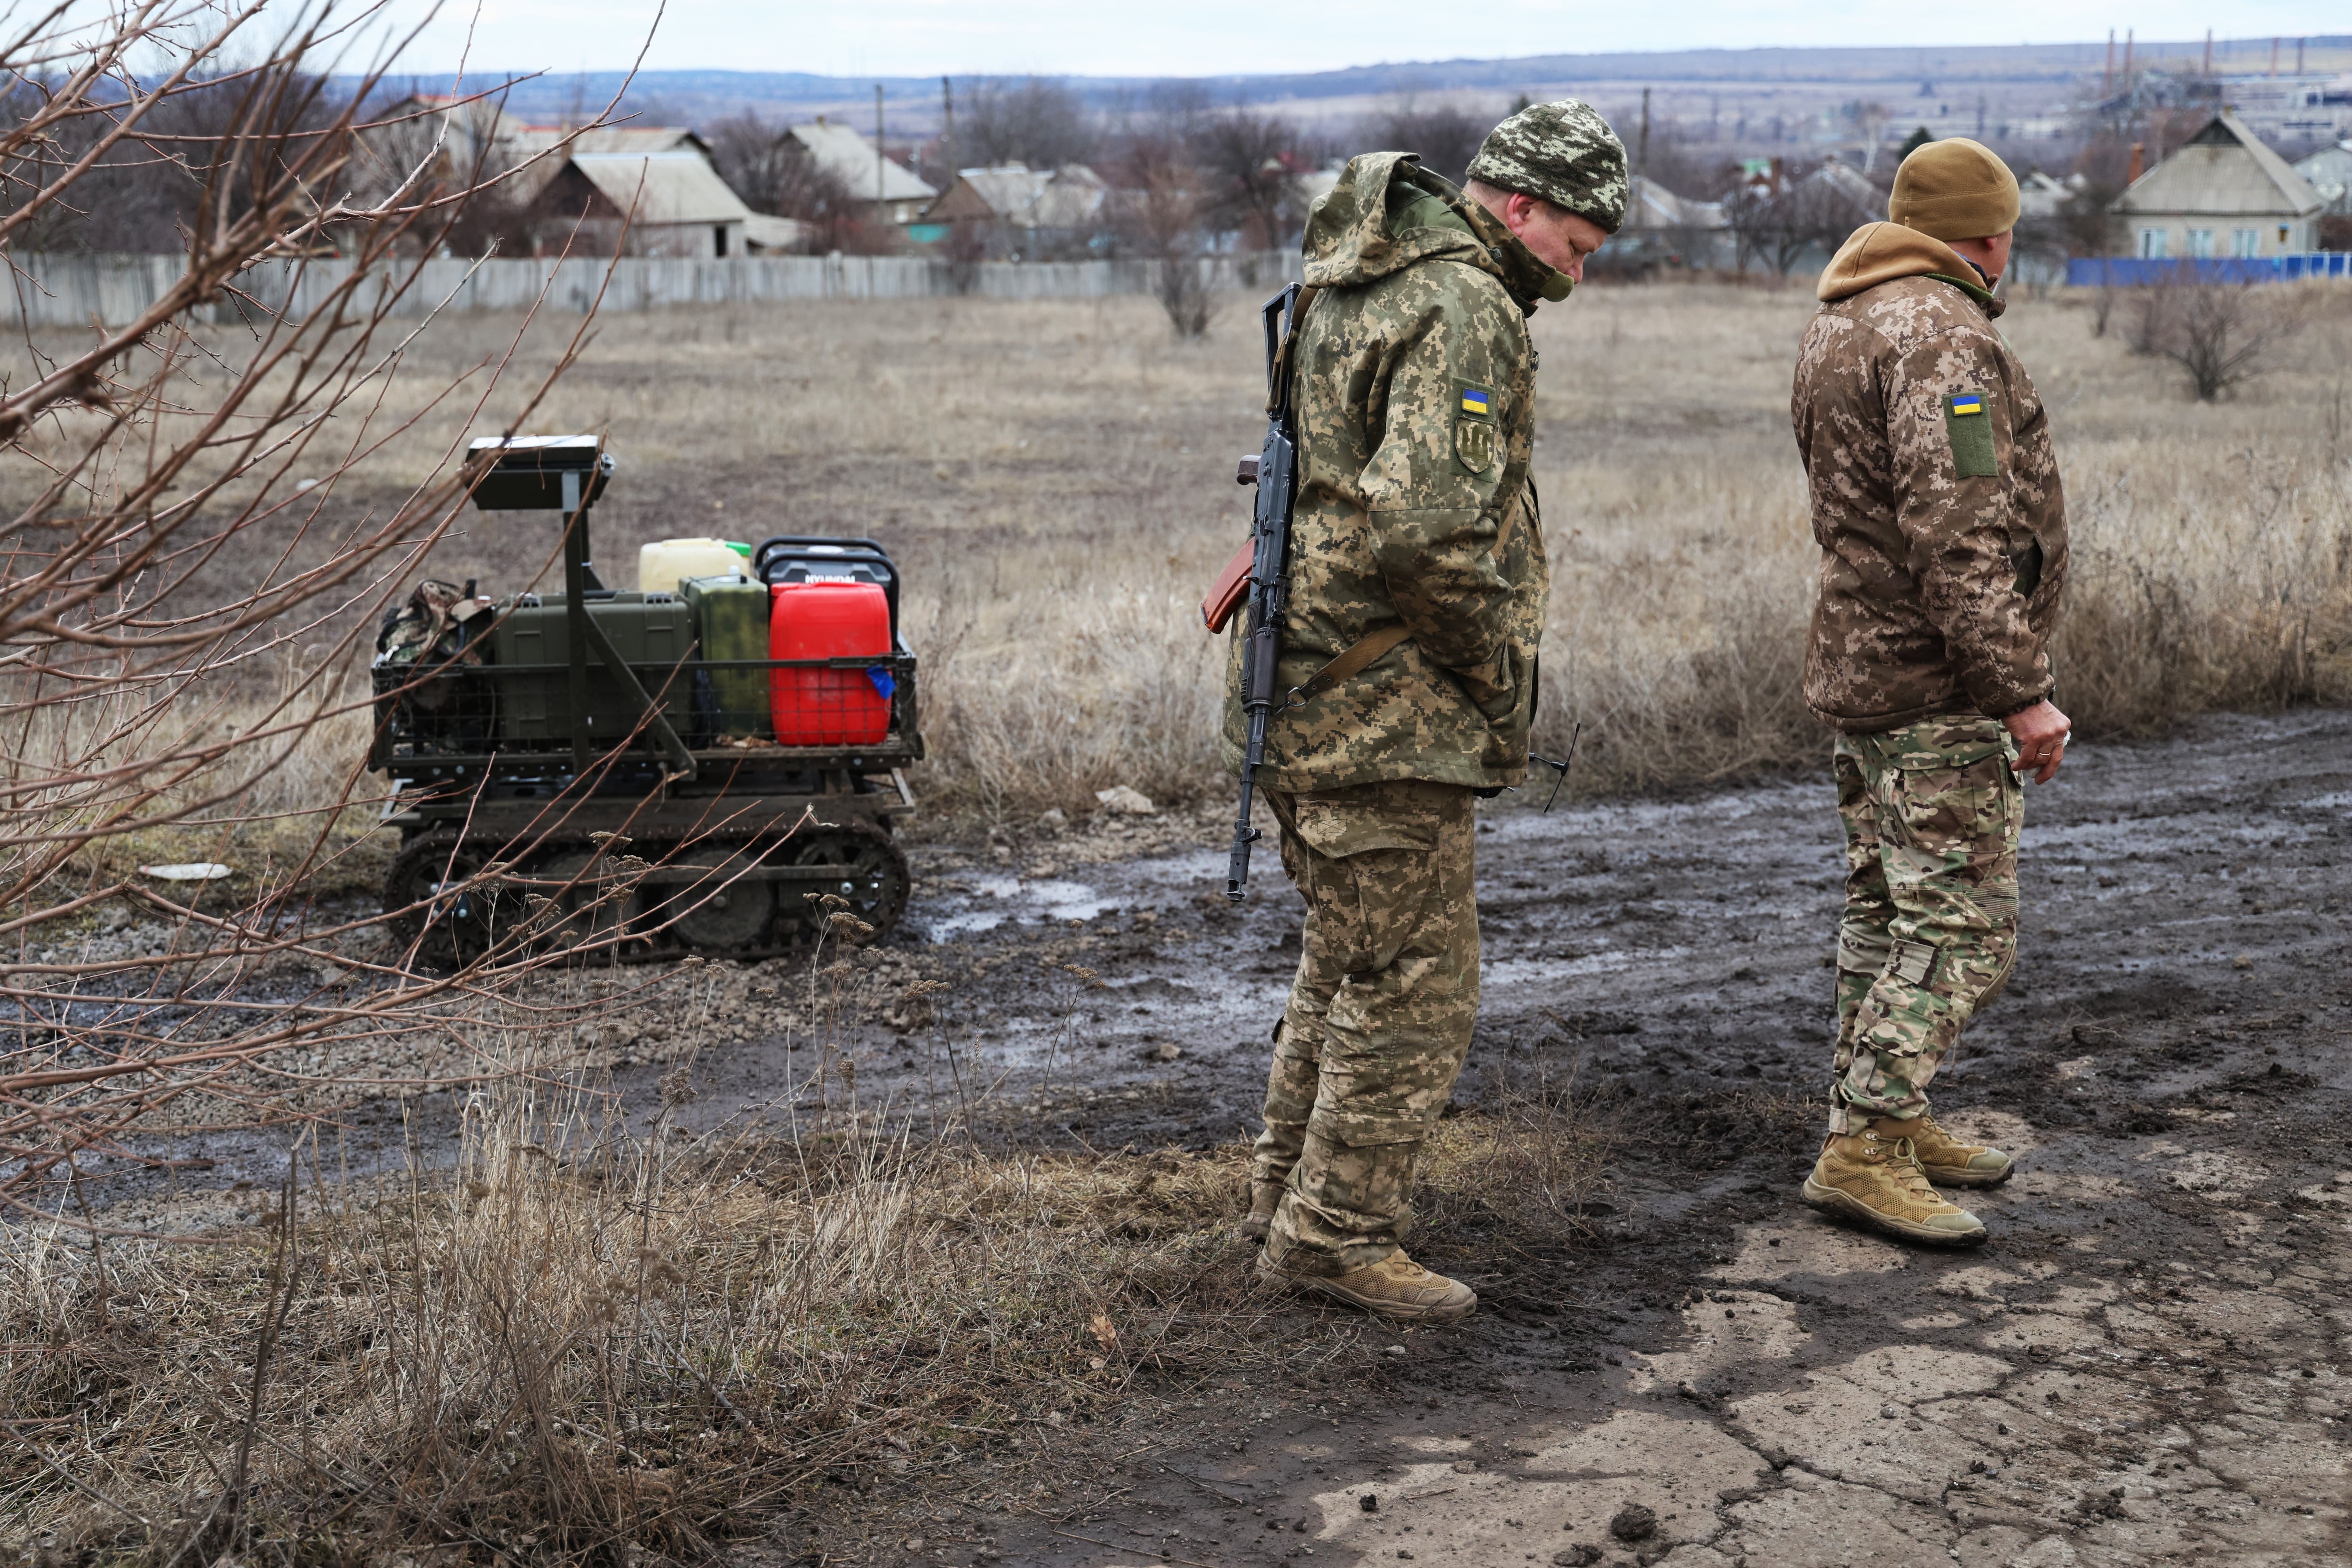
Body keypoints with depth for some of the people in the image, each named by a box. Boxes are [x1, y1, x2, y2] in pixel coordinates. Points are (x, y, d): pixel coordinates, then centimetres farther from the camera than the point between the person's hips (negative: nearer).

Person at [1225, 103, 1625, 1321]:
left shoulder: (1352, 285, 15)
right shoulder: (1464, 311, -17)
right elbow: (1426, 523, -29)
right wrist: (1497, 661, -14)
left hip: (1307, 686, 10)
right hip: (1387, 706, -10)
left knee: (1348, 955, 22)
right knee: (1415, 982, -1)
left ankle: (1292, 1188, 32)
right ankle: (1336, 1235, 7)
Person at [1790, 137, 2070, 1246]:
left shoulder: (1834, 329, 16)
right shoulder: (1940, 335, -17)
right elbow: (1956, 533, -25)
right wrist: (2020, 690, -23)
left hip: (1856, 663, 10)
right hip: (1937, 688, -10)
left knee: (1888, 907, 17)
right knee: (1960, 925, -7)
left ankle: (1886, 1122, 26)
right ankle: (1862, 1148, -7)